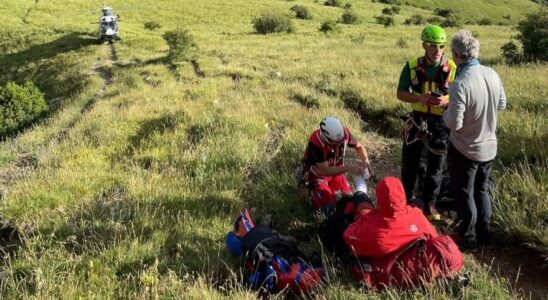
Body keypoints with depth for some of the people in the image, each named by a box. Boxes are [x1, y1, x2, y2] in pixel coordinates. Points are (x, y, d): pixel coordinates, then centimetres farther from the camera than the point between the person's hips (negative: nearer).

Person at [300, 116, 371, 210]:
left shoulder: (344, 132, -24)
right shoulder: (315, 143, -38)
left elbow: (359, 147, -6)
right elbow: (325, 171, -35)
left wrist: (365, 160, -26)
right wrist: (348, 168, -43)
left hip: (336, 171, 4)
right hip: (318, 175, -4)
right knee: (328, 204, -14)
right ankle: (308, 189, 13)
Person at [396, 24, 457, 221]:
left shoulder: (452, 69, -10)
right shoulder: (412, 66, -7)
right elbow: (401, 94, -3)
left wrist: (446, 101, -27)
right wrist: (420, 97, -22)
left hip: (441, 123, -1)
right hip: (417, 120, 1)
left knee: (435, 166, 10)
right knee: (409, 161, 13)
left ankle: (429, 204, 25)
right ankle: (407, 197, 34)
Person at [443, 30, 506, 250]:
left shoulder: (460, 85, -29)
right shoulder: (492, 75, -8)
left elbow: (454, 124, -25)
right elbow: (502, 105, 7)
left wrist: (446, 113, -6)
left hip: (465, 150, -6)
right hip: (489, 147, 6)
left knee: (465, 194, 12)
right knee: (482, 190, 22)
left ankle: (468, 238, 23)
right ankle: (485, 234, 32)